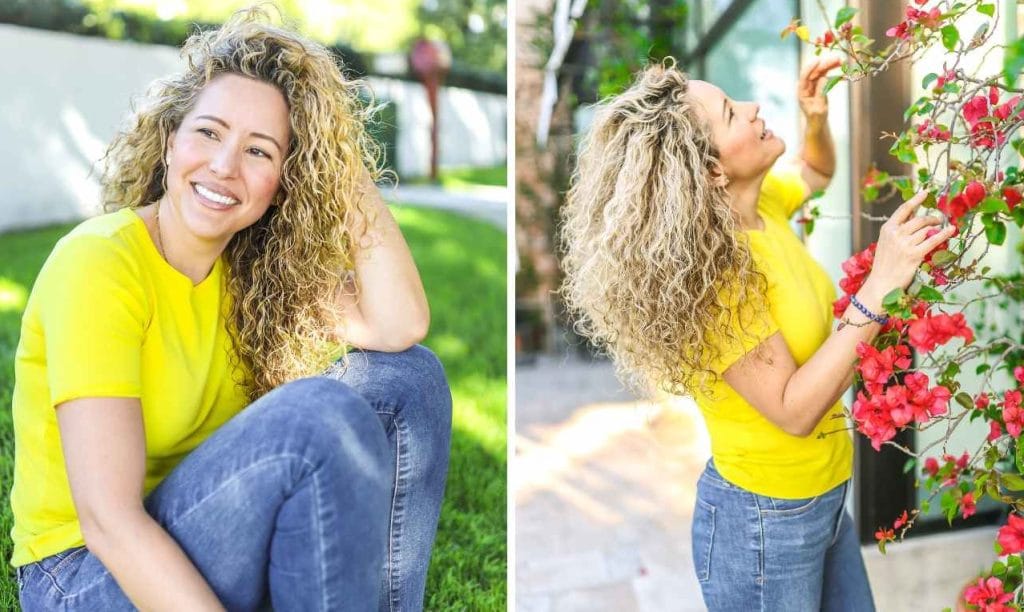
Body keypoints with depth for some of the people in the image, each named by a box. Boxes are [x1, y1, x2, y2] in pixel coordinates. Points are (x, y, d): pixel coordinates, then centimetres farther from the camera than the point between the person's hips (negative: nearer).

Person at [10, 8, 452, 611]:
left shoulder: (253, 267, 2)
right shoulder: (98, 263, -18)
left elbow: (399, 327, -14)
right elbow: (108, 521, -25)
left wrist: (350, 167, -12)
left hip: (202, 529, 7)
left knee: (407, 376, -8)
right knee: (320, 411, -29)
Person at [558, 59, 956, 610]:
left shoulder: (760, 201, -4)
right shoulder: (713, 274, -28)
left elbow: (816, 174, 19)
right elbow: (794, 411, -27)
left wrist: (817, 118, -3)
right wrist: (879, 286, -30)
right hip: (763, 522, -8)